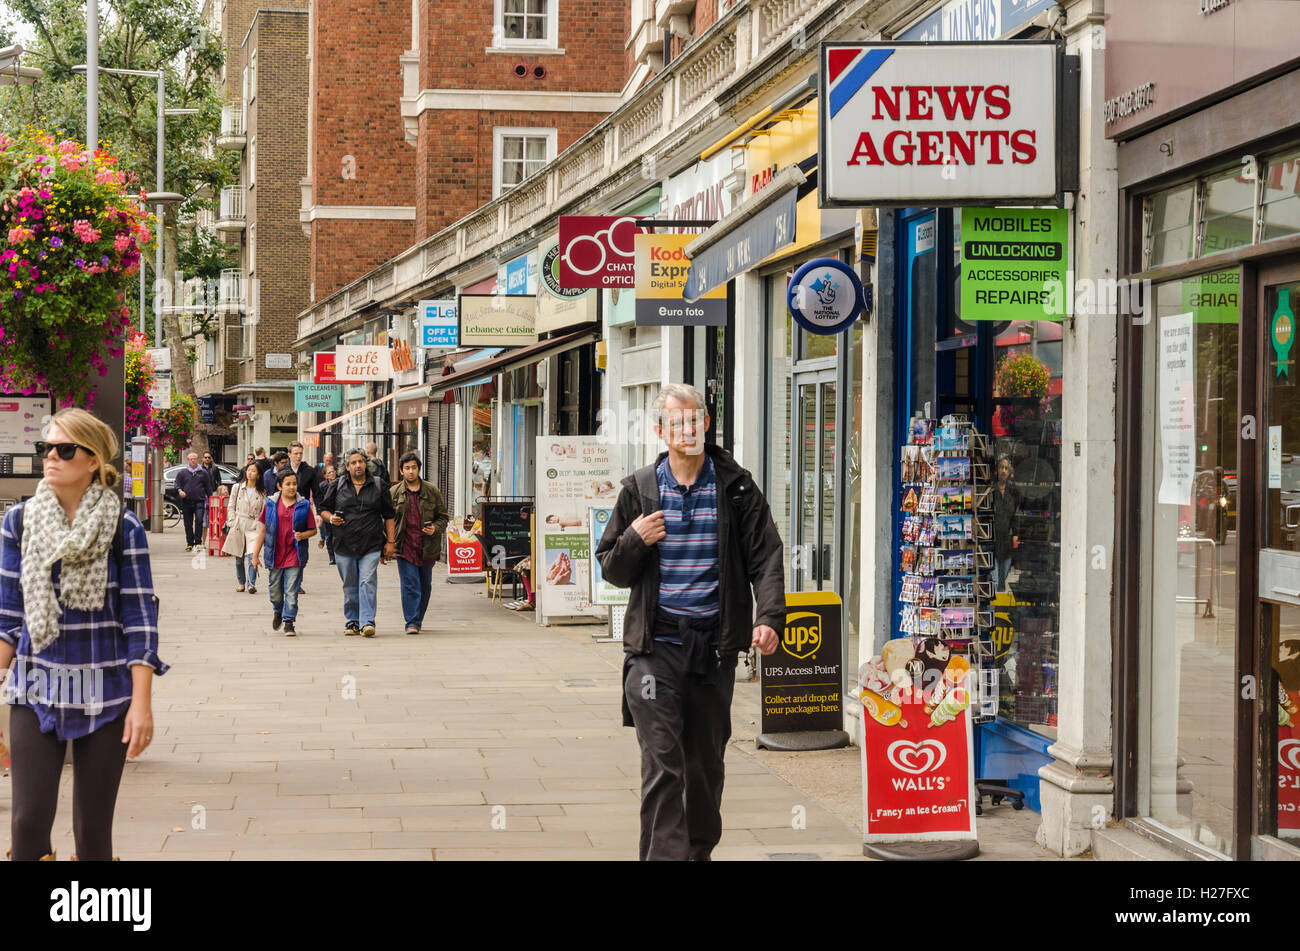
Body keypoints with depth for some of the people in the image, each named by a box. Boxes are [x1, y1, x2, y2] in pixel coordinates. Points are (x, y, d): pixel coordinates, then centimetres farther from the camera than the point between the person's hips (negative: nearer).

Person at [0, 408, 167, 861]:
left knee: (93, 827, 3)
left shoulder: (123, 528, -4)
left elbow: (140, 619, -5)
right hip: (37, 689, 2)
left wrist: (142, 703, -10)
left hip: (104, 694, -2)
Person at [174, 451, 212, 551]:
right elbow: (177, 484, 11)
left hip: (199, 501, -2)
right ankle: (189, 543, 13)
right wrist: (180, 490, -11)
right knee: (188, 524, 5)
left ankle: (198, 542, -12)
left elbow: (208, 487, 12)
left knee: (199, 521, -15)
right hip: (186, 502, 2)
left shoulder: (203, 473, 9)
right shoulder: (182, 473, 11)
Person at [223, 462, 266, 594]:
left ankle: (252, 584, -18)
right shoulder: (237, 488, 9)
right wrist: (231, 522, 0)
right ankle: (241, 583, 20)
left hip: (253, 527, -2)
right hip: (238, 526, 2)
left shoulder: (262, 492, 6)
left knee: (252, 556, -17)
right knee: (239, 557, 6)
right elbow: (231, 507, 10)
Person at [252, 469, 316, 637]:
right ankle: (277, 611, 41)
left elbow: (313, 529, 8)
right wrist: (255, 554, 6)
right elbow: (262, 530, 7)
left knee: (291, 592, -4)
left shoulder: (304, 505, 1)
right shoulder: (270, 504, 3)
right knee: (275, 591, 12)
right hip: (275, 555, 1)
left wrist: (302, 535, -14)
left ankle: (289, 622, 5)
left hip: (295, 555, -1)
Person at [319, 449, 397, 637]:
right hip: (344, 545, 2)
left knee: (368, 583, -12)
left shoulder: (378, 486, 6)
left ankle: (367, 622, -15)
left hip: (371, 546, -2)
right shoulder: (338, 485, 8)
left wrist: (390, 542, 6)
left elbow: (389, 515, 11)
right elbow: (324, 509, 13)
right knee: (350, 586, 8)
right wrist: (331, 518, -9)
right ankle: (352, 621, 20)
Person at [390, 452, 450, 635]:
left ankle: (418, 618, 30)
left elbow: (443, 516, 10)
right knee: (410, 585, -9)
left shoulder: (432, 491, 4)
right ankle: (412, 622, -8)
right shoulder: (394, 493, 3)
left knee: (425, 585, 12)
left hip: (427, 548, 2)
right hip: (405, 547, -2)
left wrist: (435, 529, -10)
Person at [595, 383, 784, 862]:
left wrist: (769, 617, -15)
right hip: (655, 646, -1)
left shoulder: (736, 486, 4)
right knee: (661, 761, -11)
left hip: (714, 646, 1)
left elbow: (766, 557, 0)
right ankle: (665, 854, -12)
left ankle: (700, 850, 30)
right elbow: (611, 569, 12)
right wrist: (635, 541, -9)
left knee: (706, 762, 12)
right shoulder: (639, 489, 6)